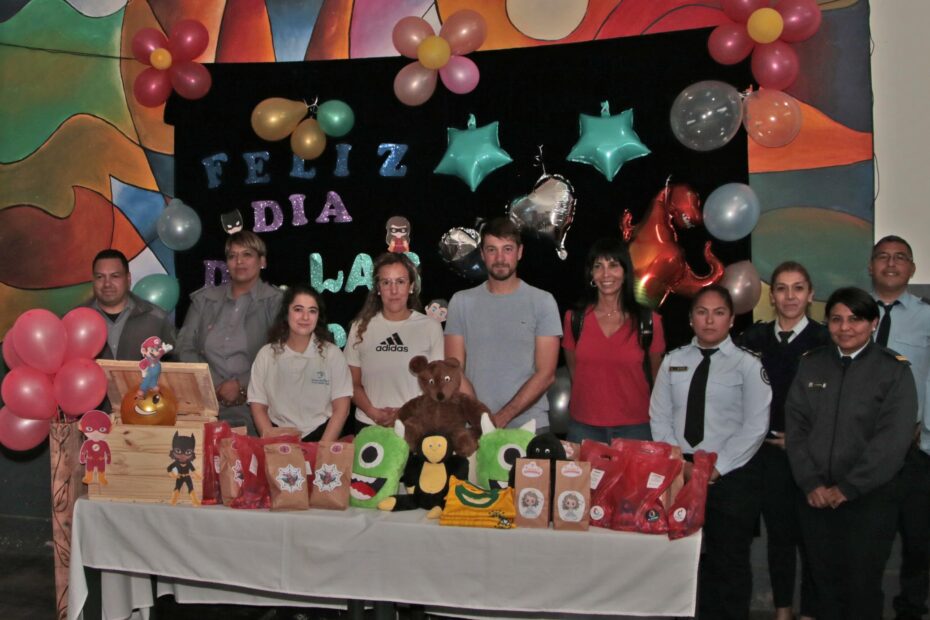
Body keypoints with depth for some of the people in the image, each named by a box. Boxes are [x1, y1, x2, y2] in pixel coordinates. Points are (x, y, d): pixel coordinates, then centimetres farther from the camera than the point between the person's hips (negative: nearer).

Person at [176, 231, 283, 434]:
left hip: (250, 405, -3)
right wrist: (217, 385, -5)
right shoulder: (204, 299, 18)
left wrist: (241, 385, -12)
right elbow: (184, 347, 9)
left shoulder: (276, 302, 7)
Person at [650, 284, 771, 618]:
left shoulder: (747, 364, -2)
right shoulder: (673, 361, 9)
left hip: (731, 475, -3)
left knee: (729, 561, 5)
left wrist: (715, 469, -14)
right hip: (680, 471, 3)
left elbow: (755, 426, -9)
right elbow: (659, 418, 5)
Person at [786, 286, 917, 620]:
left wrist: (848, 487, -13)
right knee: (825, 584, 10)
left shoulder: (894, 371, -3)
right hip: (816, 499, 3)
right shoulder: (810, 365, 8)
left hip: (869, 500, -3)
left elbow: (893, 438, -11)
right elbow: (795, 426, 4)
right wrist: (811, 483, -7)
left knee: (862, 590, 3)